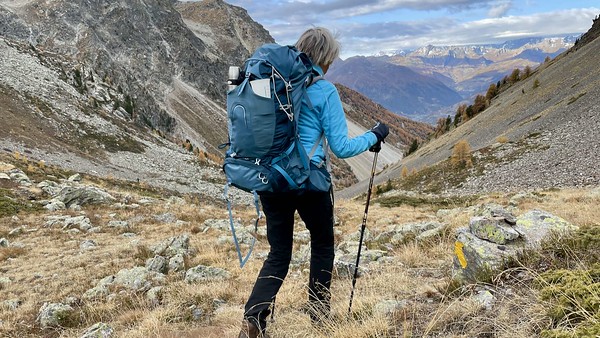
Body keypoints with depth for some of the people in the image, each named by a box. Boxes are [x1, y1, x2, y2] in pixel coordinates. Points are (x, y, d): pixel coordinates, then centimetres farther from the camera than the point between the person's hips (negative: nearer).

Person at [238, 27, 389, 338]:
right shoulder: (325, 91, -8)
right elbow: (341, 148, -8)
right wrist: (374, 136, 8)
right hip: (308, 180, -4)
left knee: (278, 253, 14)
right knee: (322, 245, 19)